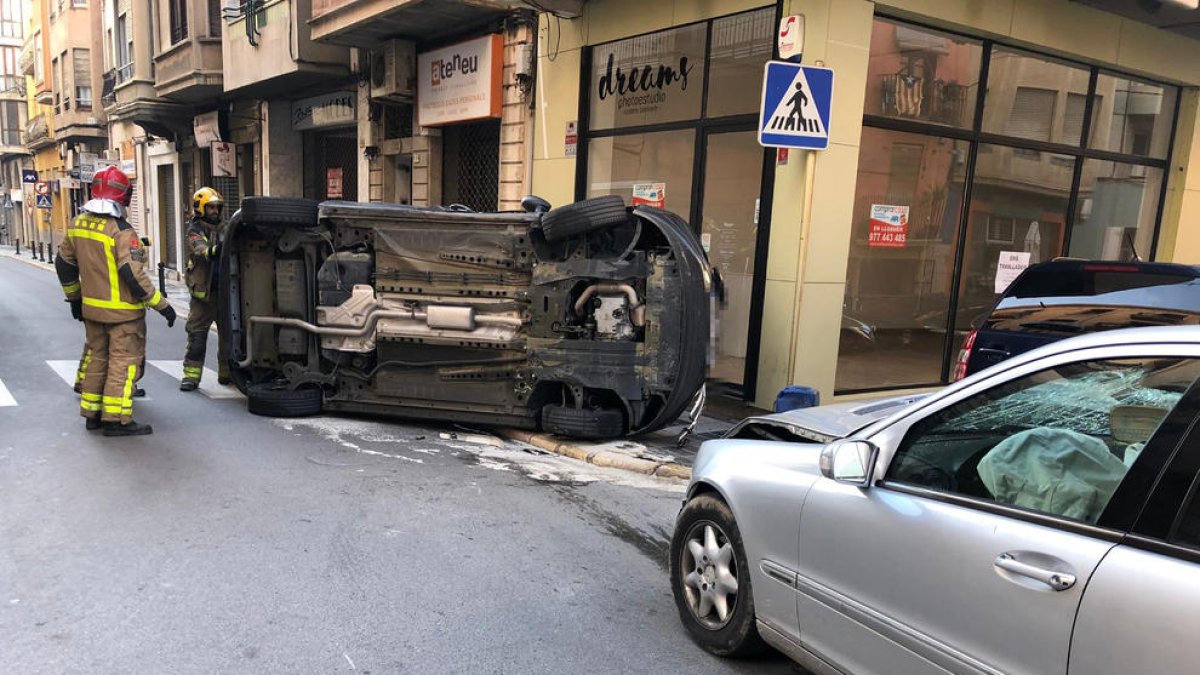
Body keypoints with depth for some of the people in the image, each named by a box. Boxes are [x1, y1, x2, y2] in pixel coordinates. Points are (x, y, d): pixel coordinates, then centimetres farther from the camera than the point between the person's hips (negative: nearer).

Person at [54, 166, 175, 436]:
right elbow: (133, 275, -23)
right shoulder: (121, 231, -19)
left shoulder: (77, 224, 6)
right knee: (124, 362, -1)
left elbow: (64, 264, 14)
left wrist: (74, 297, 27)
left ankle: (92, 414, 26)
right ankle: (116, 419, 1)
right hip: (123, 312, -7)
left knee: (98, 357, 19)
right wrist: (162, 305, -17)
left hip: (92, 309, 8)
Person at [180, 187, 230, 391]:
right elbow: (200, 250, -24)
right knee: (197, 335, -3)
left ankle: (227, 373, 19)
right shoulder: (195, 231, -3)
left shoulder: (222, 229, 15)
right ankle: (191, 375, 3)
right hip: (203, 293, -5)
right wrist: (213, 251, -44)